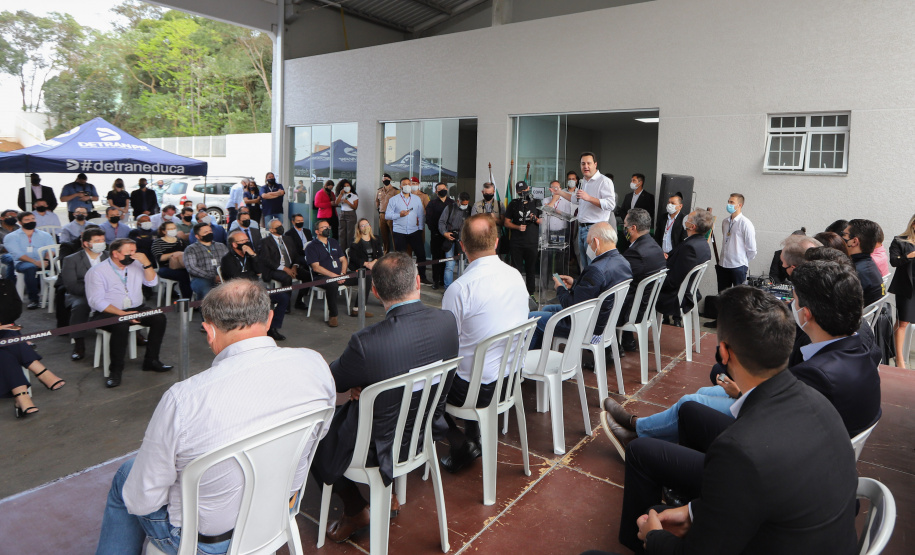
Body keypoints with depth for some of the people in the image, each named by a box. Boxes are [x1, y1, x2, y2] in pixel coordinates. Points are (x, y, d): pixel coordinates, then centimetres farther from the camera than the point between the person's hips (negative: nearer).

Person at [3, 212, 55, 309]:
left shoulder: (45, 235, 19)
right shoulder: (11, 237, 10)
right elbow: (17, 254, -6)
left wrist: (46, 260, -20)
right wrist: (35, 262, -23)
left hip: (42, 262, 2)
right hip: (22, 263, -2)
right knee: (30, 267, -38)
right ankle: (33, 298, -30)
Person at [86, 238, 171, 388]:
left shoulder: (135, 265, 10)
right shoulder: (97, 272, -6)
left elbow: (152, 282, 4)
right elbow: (97, 302, -14)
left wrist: (146, 262, -11)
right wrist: (122, 313, -26)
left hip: (136, 309, 5)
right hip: (108, 313, -5)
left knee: (159, 318, -21)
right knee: (121, 325, -37)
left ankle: (151, 360, -9)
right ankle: (115, 370, -22)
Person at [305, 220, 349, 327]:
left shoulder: (334, 242, 23)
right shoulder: (312, 247, 2)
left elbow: (343, 260, 20)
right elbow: (316, 267, -10)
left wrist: (342, 274, -2)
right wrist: (334, 275, -19)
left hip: (339, 276, 6)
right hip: (322, 277, -6)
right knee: (332, 284, -40)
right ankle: (333, 316, -28)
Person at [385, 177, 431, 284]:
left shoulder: (417, 199, 10)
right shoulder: (394, 200, 3)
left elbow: (421, 215, 13)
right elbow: (387, 215, -2)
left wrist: (420, 228, 5)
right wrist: (399, 215, -16)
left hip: (414, 231, 2)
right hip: (399, 232, -2)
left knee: (421, 253, 3)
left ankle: (422, 276, 17)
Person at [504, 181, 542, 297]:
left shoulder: (536, 203, 9)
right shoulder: (513, 204, 9)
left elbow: (543, 221, 9)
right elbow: (506, 222, 8)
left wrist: (535, 219, -13)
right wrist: (518, 227, -9)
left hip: (532, 242, 0)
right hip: (516, 243, 0)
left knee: (531, 270, 4)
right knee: (516, 269, 1)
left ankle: (530, 293, 13)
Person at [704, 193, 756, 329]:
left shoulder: (745, 223, -12)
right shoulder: (725, 222, 8)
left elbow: (752, 249, -9)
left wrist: (743, 262, 1)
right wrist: (722, 259, 13)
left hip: (738, 267, -7)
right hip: (723, 265, 7)